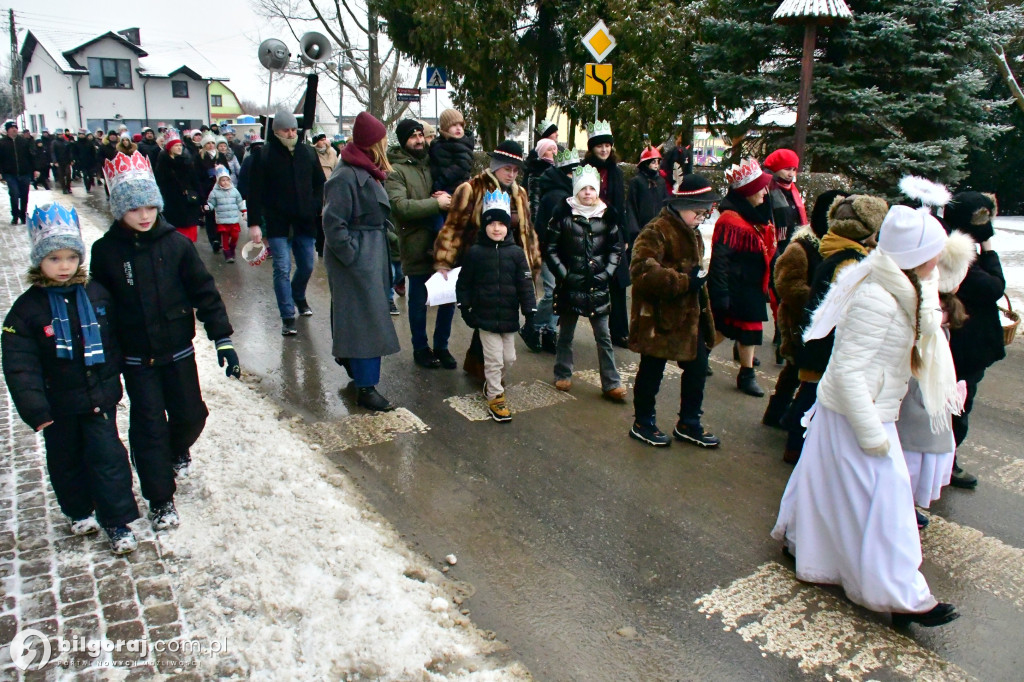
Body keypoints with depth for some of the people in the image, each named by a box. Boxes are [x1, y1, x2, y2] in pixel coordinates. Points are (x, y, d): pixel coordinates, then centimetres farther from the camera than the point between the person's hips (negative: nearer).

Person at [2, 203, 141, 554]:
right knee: (66, 460, 15)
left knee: (107, 455, -1)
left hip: (100, 398, 0)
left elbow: (116, 340, 8)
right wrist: (35, 410, -17)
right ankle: (80, 512, 36)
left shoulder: (97, 295, -3)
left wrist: (112, 378, 5)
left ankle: (117, 521, 10)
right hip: (59, 406, 0)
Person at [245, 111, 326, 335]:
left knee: (307, 266, 12)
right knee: (282, 269, -4)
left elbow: (320, 184, 12)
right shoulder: (263, 155, -5)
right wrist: (254, 223, -11)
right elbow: (254, 192, -7)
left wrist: (316, 208, -1)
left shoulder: (307, 152, 4)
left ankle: (299, 298, 42)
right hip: (278, 224, -3)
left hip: (305, 222, 3)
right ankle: (288, 318, 3)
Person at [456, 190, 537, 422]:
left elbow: (525, 284, -2)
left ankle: (494, 384, 39)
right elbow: (464, 283, 2)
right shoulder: (475, 252, -4)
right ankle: (495, 397, 12)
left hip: (509, 317, 3)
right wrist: (465, 308, -2)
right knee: (494, 359, -1)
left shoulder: (516, 252, -2)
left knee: (509, 358, 14)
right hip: (485, 316, -2)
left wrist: (530, 312, -5)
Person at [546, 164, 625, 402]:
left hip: (597, 286, 1)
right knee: (566, 333, 12)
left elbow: (616, 248, 9)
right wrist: (564, 274, -9)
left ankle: (611, 383, 10)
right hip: (569, 285, -1)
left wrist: (607, 272, -2)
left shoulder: (607, 215, 2)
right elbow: (551, 248, -2)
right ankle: (563, 375, 29)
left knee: (603, 336, 3)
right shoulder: (563, 214, -4)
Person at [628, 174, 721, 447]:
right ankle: (642, 423, 24)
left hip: (690, 315, 9)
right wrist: (684, 282, -29)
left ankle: (689, 424, 30)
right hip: (660, 318, -9)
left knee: (697, 368, 13)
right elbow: (642, 271, -30)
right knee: (651, 372, 6)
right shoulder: (656, 231, -17)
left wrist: (699, 280, 14)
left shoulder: (691, 232, 15)